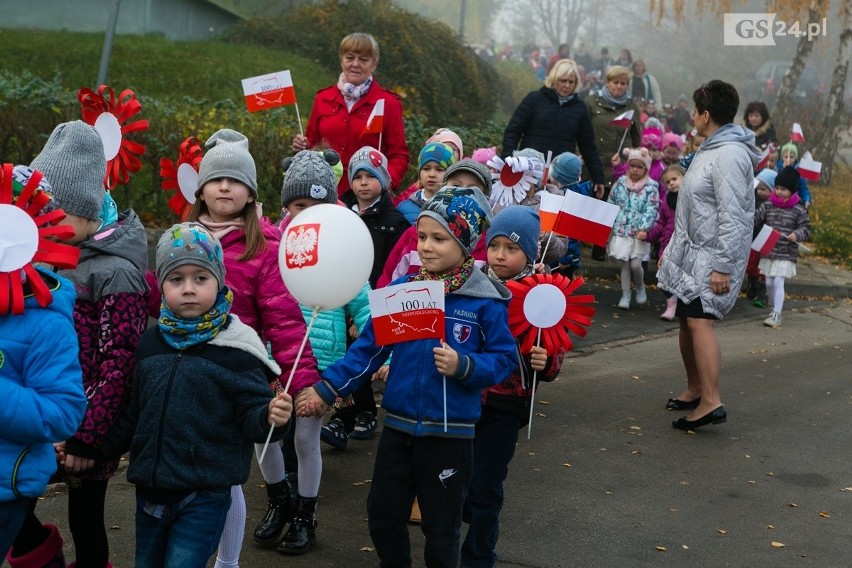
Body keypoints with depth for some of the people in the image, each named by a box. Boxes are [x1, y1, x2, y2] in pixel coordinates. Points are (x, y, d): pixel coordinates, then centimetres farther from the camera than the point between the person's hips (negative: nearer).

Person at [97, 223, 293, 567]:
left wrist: (270, 417, -35)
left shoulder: (235, 349, -11)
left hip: (205, 496, -6)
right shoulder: (151, 343, 5)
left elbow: (251, 415, -14)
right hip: (150, 491, 6)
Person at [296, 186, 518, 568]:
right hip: (398, 425, 4)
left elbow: (504, 358, -8)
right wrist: (327, 388, -2)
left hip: (450, 431, -4)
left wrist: (464, 366, -25)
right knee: (382, 514, 15)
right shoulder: (401, 290, 0)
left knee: (441, 529, 10)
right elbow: (369, 348, 3)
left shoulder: (485, 301, -10)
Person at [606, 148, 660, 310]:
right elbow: (610, 205, 12)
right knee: (625, 264, 5)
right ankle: (625, 295, 13)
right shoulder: (620, 183, 6)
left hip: (639, 233, -3)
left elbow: (651, 211, -10)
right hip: (621, 231, 3)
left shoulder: (651, 187, -4)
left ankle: (640, 288, 19)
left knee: (635, 264, -9)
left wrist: (644, 229, -21)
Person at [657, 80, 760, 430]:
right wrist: (677, 250, 23)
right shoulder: (710, 149, 15)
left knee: (700, 321, -20)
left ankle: (711, 402, -25)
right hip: (692, 253, 10)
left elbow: (733, 216, -24)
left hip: (713, 257, -10)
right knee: (687, 320, 14)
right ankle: (694, 389, 26)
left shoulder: (729, 154, -18)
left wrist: (723, 266, -26)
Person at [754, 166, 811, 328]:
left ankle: (777, 315, -5)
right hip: (768, 252, 4)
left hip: (786, 254, -4)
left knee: (778, 283, -10)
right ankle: (775, 309, 30)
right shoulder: (767, 205, 4)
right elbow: (756, 219, 0)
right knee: (769, 283, 11)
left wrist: (797, 234, -21)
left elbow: (806, 228, -1)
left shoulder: (798, 210, -4)